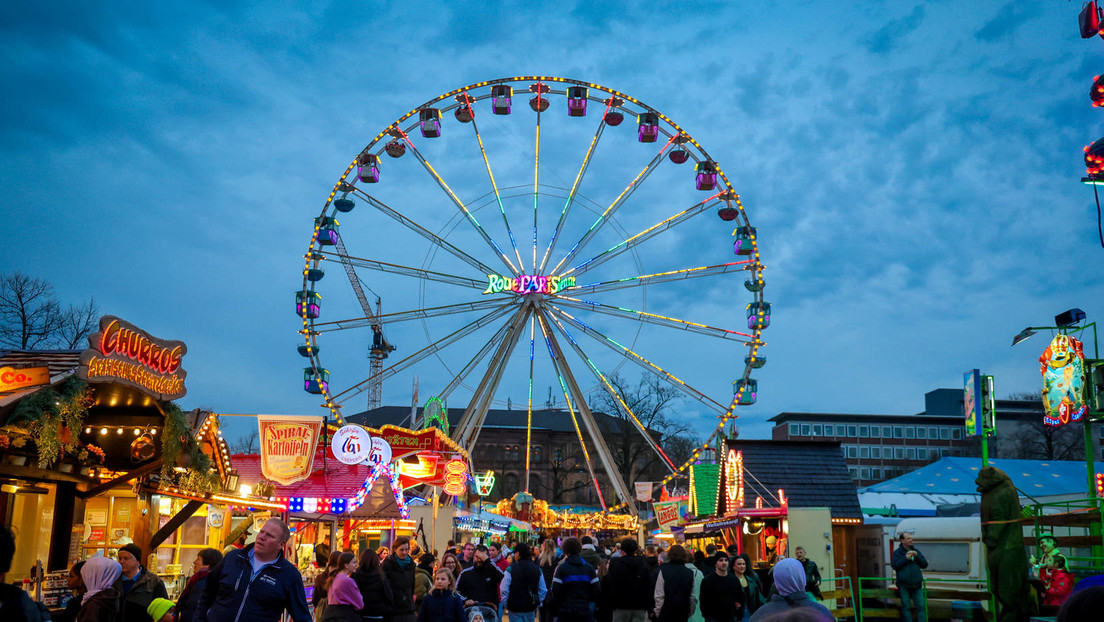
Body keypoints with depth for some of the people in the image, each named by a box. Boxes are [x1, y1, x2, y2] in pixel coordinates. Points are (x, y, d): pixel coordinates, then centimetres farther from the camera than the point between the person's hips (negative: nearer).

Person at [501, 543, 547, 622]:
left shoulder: (511, 569, -10)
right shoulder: (537, 569, 3)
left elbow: (504, 590, -10)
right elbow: (543, 590, 5)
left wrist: (506, 604, 3)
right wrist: (537, 604, 14)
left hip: (515, 609, -4)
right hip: (531, 609, 4)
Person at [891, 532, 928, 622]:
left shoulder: (916, 551, 14)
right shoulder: (897, 552, 1)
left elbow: (925, 564, 8)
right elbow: (895, 565, -11)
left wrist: (917, 556, -8)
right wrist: (906, 558, -16)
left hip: (916, 584, 3)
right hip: (904, 585, -3)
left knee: (921, 606, 1)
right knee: (906, 607, 2)